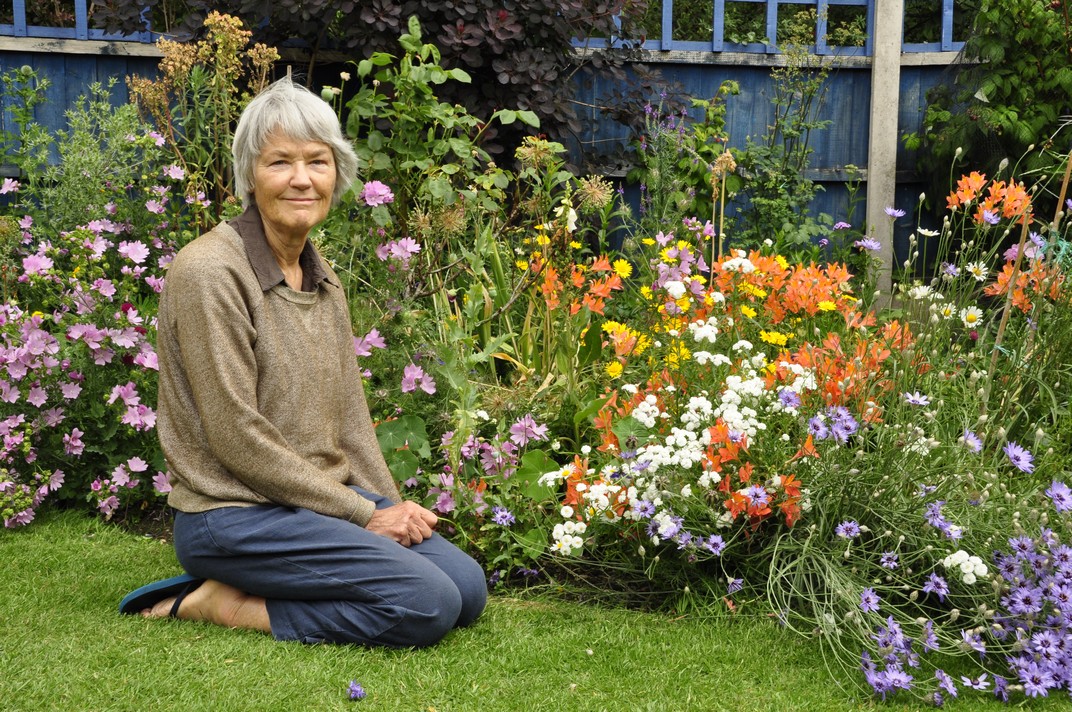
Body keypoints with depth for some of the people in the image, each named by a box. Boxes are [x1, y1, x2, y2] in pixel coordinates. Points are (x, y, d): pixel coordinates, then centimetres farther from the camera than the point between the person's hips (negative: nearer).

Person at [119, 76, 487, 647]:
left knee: (468, 588, -1)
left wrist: (392, 507, -1)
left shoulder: (320, 275, 10)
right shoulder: (209, 272, -16)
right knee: (428, 604, -19)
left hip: (324, 499, 8)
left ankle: (241, 602, 5)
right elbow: (236, 435, -19)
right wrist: (363, 515, -14)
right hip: (233, 515, -8)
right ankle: (216, 603, -4)